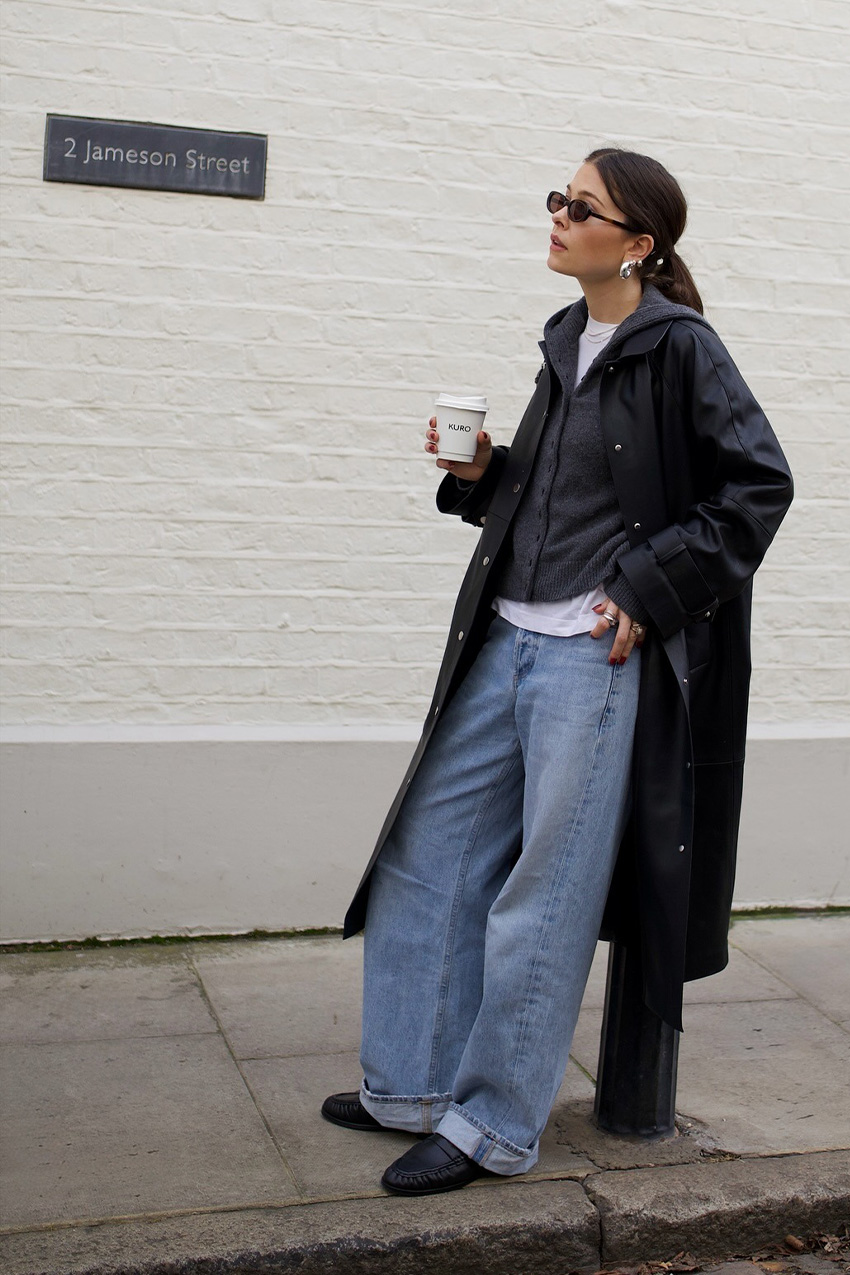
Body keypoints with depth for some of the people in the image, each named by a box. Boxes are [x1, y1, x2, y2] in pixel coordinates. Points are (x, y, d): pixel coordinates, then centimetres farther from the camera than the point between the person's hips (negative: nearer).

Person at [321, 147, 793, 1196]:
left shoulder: (680, 349, -9)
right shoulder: (566, 344, 12)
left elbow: (758, 485, -10)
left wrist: (649, 591, -14)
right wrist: (479, 472, 2)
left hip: (599, 659, -8)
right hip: (507, 640, 8)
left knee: (545, 893, 1)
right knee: (429, 854, 12)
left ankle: (493, 1125, 15)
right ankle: (413, 1083, 26)